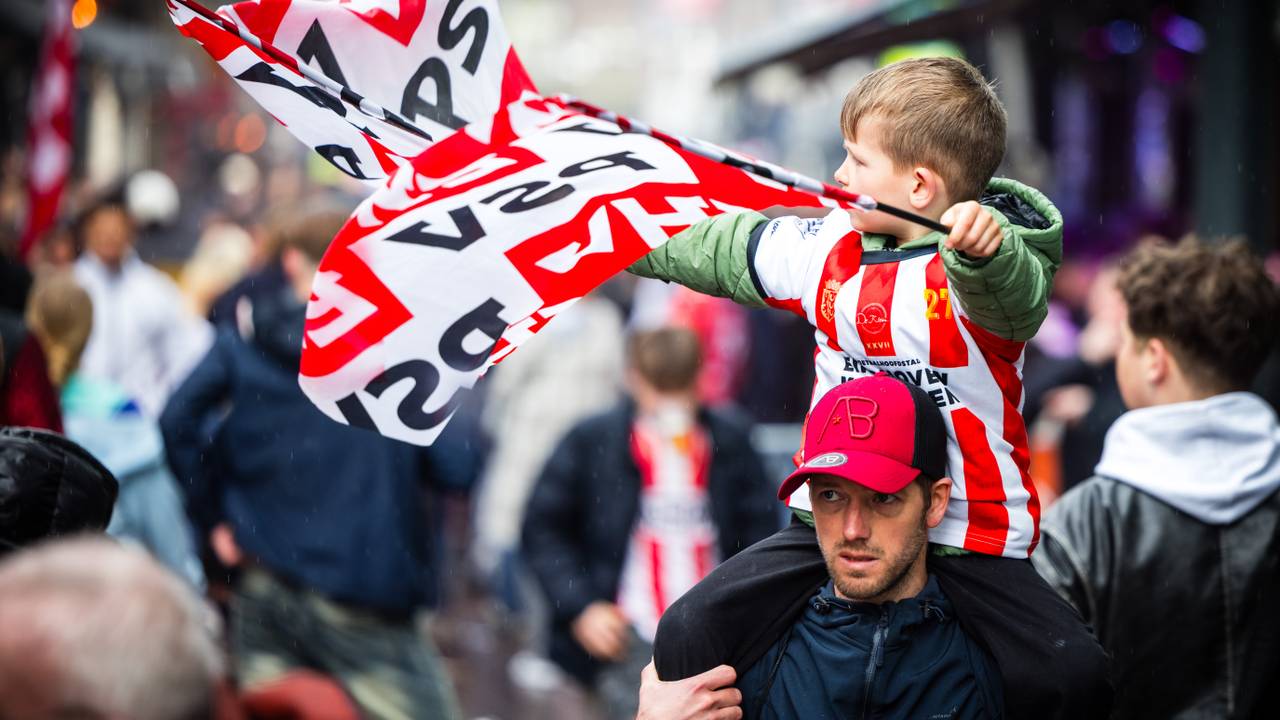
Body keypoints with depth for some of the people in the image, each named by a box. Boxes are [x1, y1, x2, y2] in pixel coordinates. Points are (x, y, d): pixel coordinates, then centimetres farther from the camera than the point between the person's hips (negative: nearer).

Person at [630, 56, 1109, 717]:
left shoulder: (990, 260, -11)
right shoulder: (825, 248, 7)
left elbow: (1013, 300, -36)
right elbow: (721, 248, 23)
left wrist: (985, 246, -58)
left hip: (967, 536, -4)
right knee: (688, 636, -14)